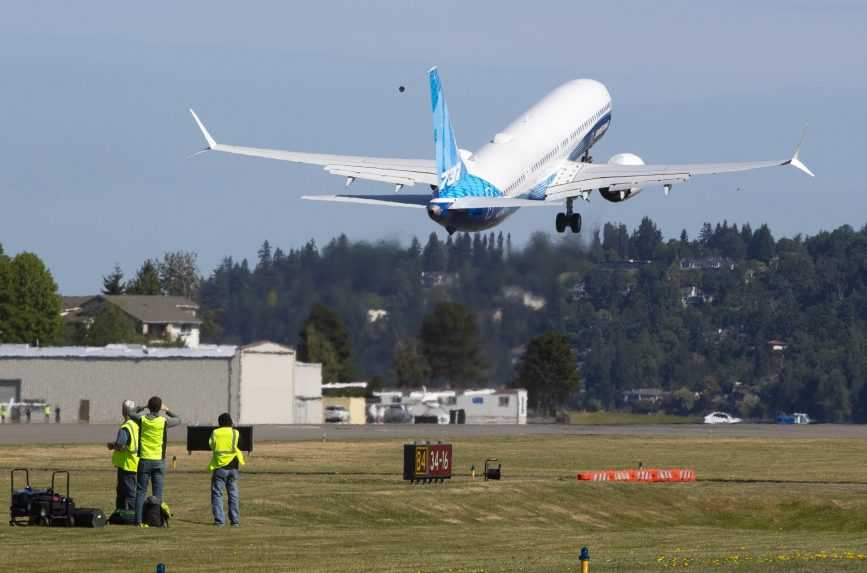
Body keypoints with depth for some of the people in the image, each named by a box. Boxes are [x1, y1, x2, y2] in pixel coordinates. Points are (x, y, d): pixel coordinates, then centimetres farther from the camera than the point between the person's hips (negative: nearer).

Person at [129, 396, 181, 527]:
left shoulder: (142, 419, -6)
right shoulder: (163, 421, -9)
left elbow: (131, 414, 16)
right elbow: (178, 419, 11)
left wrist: (144, 409, 26)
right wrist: (167, 410, 25)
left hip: (144, 460, 1)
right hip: (158, 461, -1)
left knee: (141, 491, 4)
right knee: (158, 492, 5)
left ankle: (139, 520, -1)